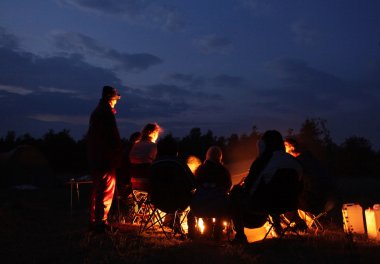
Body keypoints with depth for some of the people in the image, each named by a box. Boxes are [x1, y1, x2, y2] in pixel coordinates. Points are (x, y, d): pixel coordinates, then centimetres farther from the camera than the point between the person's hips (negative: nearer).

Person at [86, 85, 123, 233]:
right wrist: (118, 155, -12)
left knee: (97, 189, 16)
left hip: (94, 157, 10)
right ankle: (101, 221, 0)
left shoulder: (96, 112, 16)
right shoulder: (107, 112, -13)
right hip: (106, 158, -10)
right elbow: (113, 137, -18)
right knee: (107, 190, -3)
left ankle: (94, 220, 25)